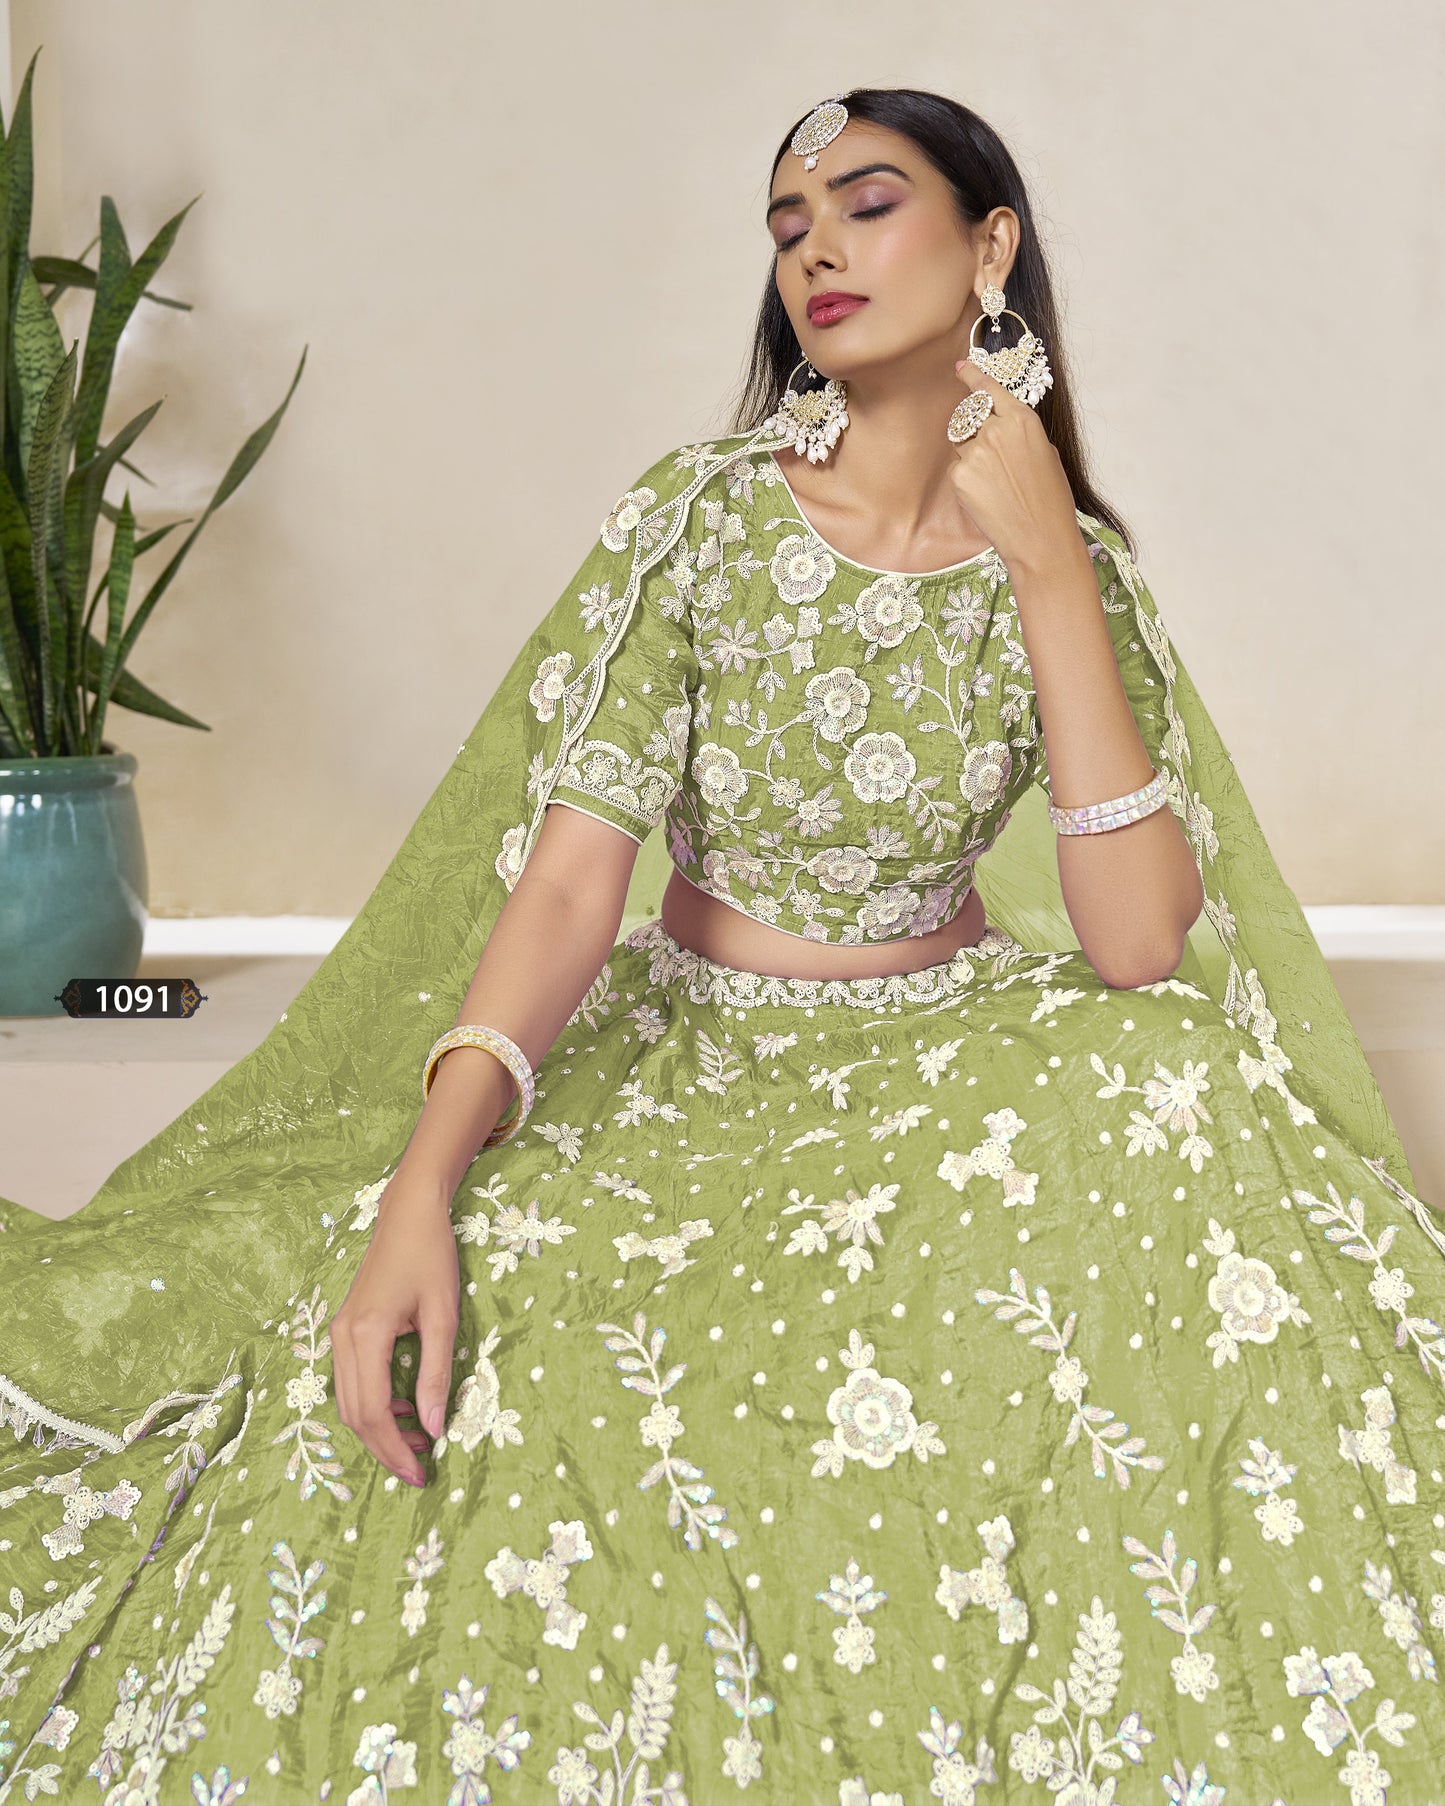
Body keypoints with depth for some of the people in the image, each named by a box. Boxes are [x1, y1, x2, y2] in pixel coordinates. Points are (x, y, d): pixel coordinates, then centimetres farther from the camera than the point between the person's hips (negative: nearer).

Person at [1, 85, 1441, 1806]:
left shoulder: (1069, 564, -3)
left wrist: (1052, 575, -21)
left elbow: (1139, 951, -16)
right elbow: (568, 880, -15)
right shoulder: (701, 513, -7)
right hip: (682, 1067, -1)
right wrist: (421, 1186, -30)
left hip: (955, 1067, 2)